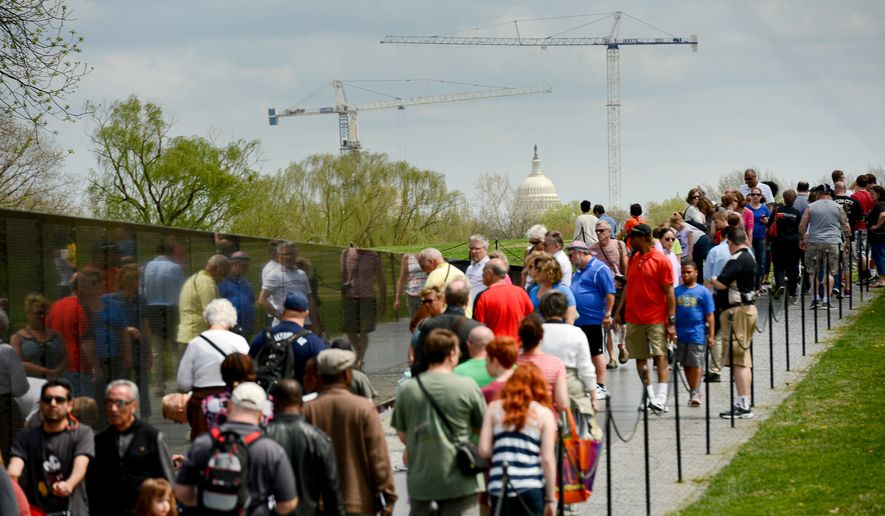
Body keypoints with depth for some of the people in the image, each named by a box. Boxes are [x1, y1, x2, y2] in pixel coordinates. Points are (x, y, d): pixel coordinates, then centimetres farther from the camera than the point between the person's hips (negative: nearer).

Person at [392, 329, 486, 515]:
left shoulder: (407, 390, 0)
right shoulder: (467, 387, -7)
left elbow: (402, 435, 8)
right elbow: (483, 426, 3)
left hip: (420, 481, 3)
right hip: (459, 480, -3)